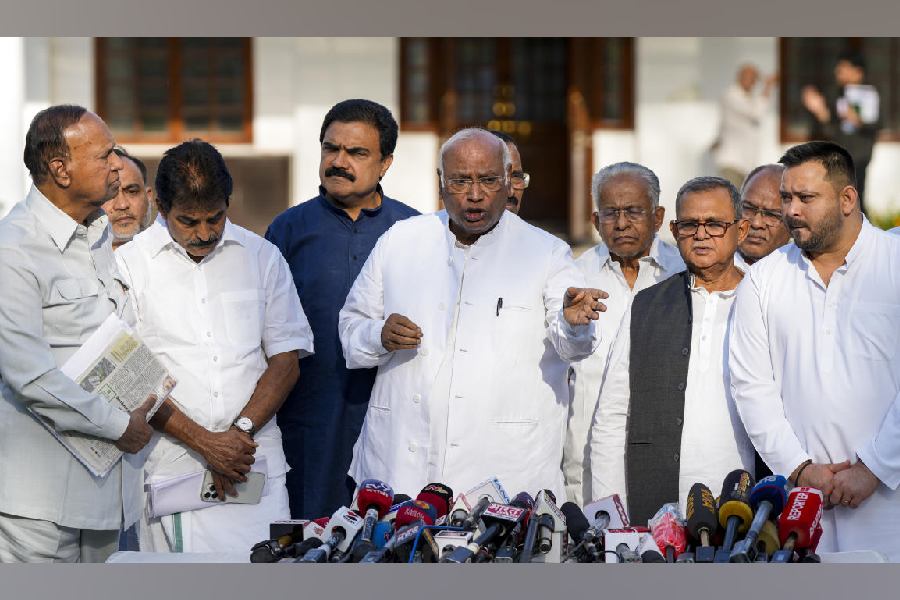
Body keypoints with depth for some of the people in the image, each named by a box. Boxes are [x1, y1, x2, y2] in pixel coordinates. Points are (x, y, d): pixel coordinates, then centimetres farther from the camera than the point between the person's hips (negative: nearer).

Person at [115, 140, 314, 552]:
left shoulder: (262, 258, 10)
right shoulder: (130, 265, 1)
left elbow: (286, 358, 8)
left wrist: (242, 431, -7)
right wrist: (204, 442, -11)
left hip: (254, 465, 2)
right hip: (170, 468, -2)